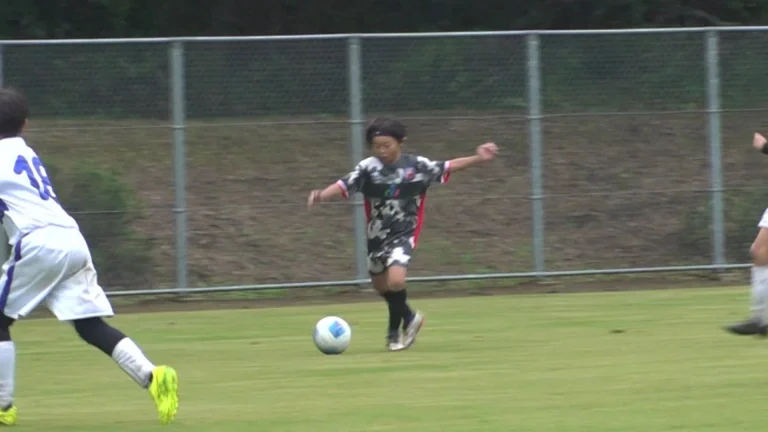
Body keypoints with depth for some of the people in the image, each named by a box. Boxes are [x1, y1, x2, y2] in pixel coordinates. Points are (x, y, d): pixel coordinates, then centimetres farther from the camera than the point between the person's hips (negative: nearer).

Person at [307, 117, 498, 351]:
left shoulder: (417, 165, -10)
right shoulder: (368, 168, -12)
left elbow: (448, 167, -1)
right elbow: (343, 185, -22)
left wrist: (478, 159, -9)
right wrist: (322, 195, -40)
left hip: (404, 234, -3)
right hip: (377, 234, 3)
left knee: (395, 280, -24)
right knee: (381, 285, 19)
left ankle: (395, 328, 4)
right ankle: (408, 317, 48)